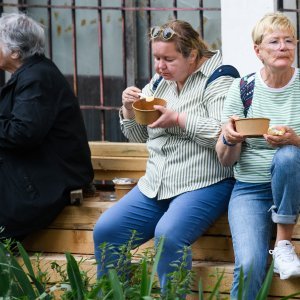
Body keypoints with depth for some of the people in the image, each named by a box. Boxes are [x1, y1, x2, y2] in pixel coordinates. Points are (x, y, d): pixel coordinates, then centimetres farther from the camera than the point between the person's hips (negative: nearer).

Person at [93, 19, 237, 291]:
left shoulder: (218, 78, -6)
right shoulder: (160, 81, 15)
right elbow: (139, 137, 22)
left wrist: (178, 119, -18)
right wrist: (129, 109, 2)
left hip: (203, 185, -7)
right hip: (156, 186, 7)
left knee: (168, 236, -33)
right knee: (105, 231, -8)